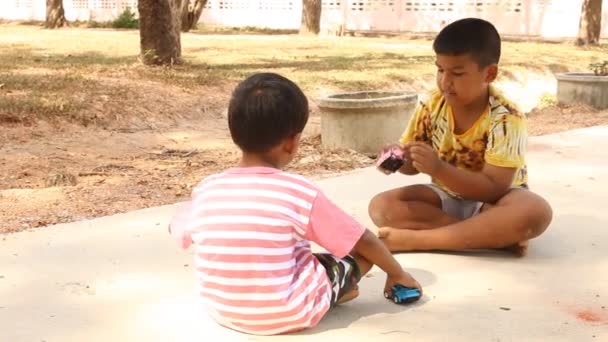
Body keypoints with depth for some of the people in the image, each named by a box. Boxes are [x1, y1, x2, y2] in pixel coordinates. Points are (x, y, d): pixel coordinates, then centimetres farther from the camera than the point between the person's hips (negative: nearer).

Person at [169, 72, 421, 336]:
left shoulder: (207, 191, -8)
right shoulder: (300, 192, -19)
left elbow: (177, 231, 14)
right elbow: (364, 242, -8)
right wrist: (397, 274, 11)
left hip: (221, 311, 5)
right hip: (288, 314, -4)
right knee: (364, 251, 9)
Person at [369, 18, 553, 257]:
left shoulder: (505, 119, -20)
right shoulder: (431, 106, -8)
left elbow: (494, 188, -26)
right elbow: (413, 164, 1)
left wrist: (439, 168, -37)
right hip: (447, 197, 4)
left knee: (536, 211, -37)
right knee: (382, 206, -22)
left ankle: (416, 238, -32)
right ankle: (497, 236, -26)